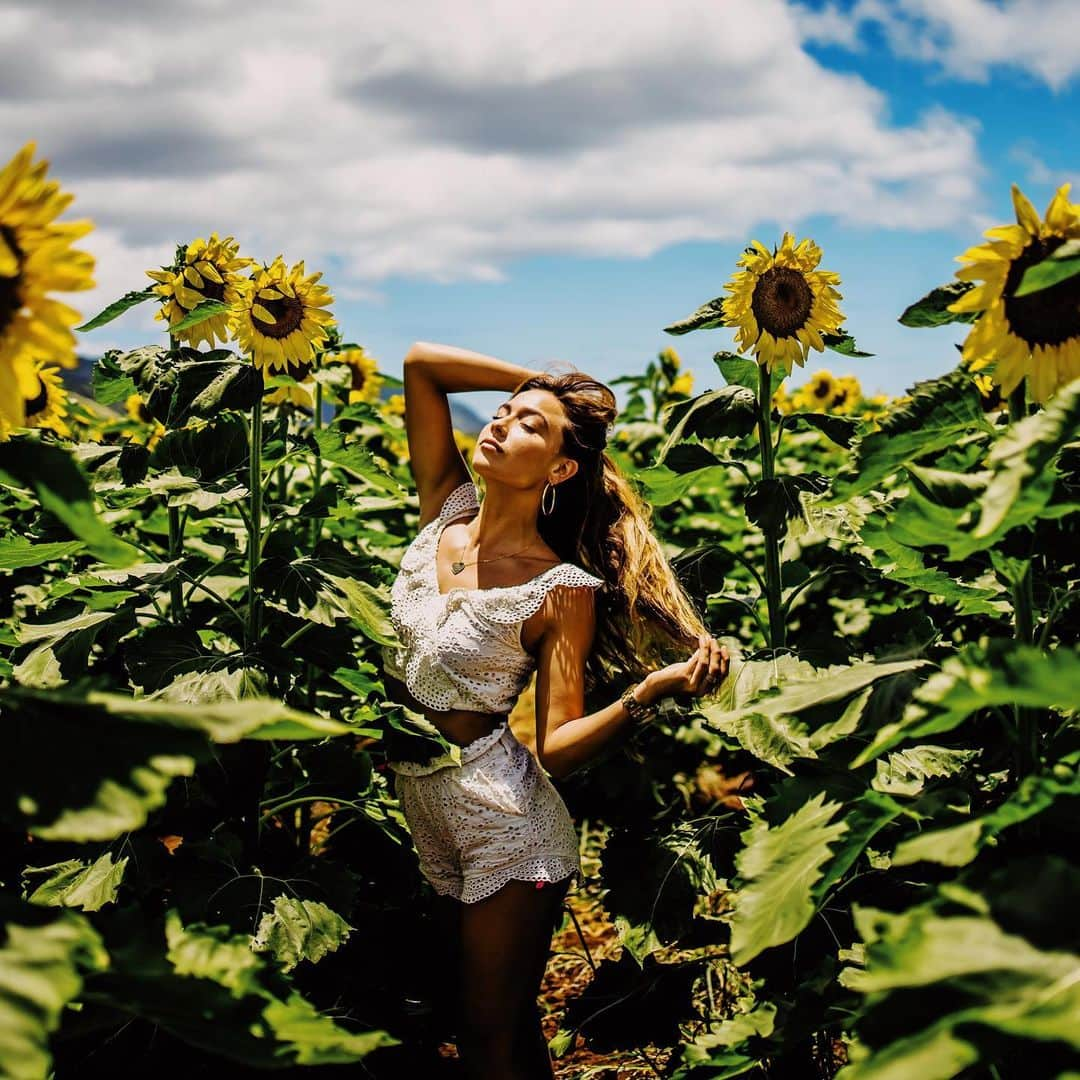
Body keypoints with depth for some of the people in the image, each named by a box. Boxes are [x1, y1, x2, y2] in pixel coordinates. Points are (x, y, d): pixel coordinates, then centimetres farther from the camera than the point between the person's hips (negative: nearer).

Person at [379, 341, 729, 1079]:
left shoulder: (563, 592, -17)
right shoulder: (447, 510, -2)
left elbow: (557, 749, -19)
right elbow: (421, 362, -2)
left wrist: (651, 690, -34)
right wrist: (548, 383, -1)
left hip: (505, 826, -6)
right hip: (421, 811, 6)